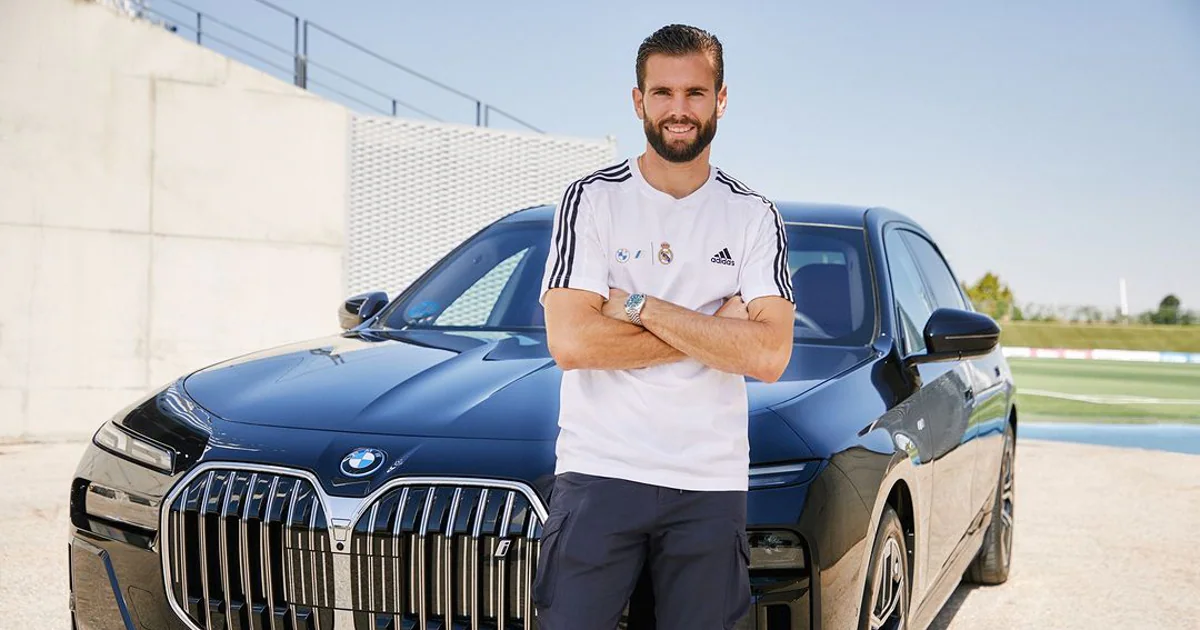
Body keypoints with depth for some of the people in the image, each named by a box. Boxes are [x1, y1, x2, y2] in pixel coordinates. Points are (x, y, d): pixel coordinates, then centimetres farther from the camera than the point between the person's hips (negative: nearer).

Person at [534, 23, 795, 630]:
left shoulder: (754, 216, 6)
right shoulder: (592, 199, 1)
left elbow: (769, 356, -8)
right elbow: (569, 342, -11)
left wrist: (637, 306, -12)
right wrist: (712, 329, -10)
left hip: (712, 486, 2)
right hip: (599, 471, -2)